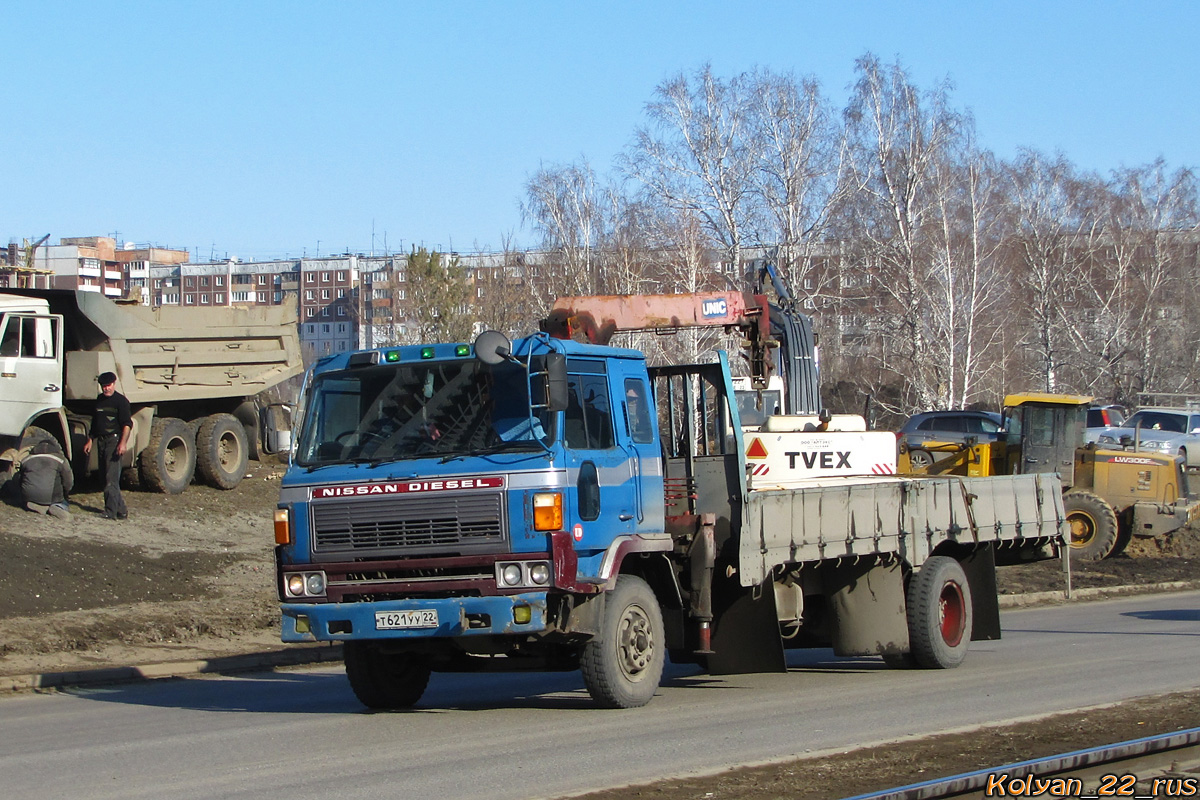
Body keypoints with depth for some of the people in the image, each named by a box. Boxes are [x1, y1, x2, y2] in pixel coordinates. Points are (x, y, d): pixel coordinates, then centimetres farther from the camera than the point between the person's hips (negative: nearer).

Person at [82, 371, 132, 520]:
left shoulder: (120, 401, -6)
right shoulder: (100, 400, 18)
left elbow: (127, 424, -13)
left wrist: (123, 443, -24)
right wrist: (90, 440, 21)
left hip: (114, 440, -8)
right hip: (101, 441, 8)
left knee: (111, 478, -12)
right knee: (106, 478, 8)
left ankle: (111, 511, -13)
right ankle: (121, 509, 13)